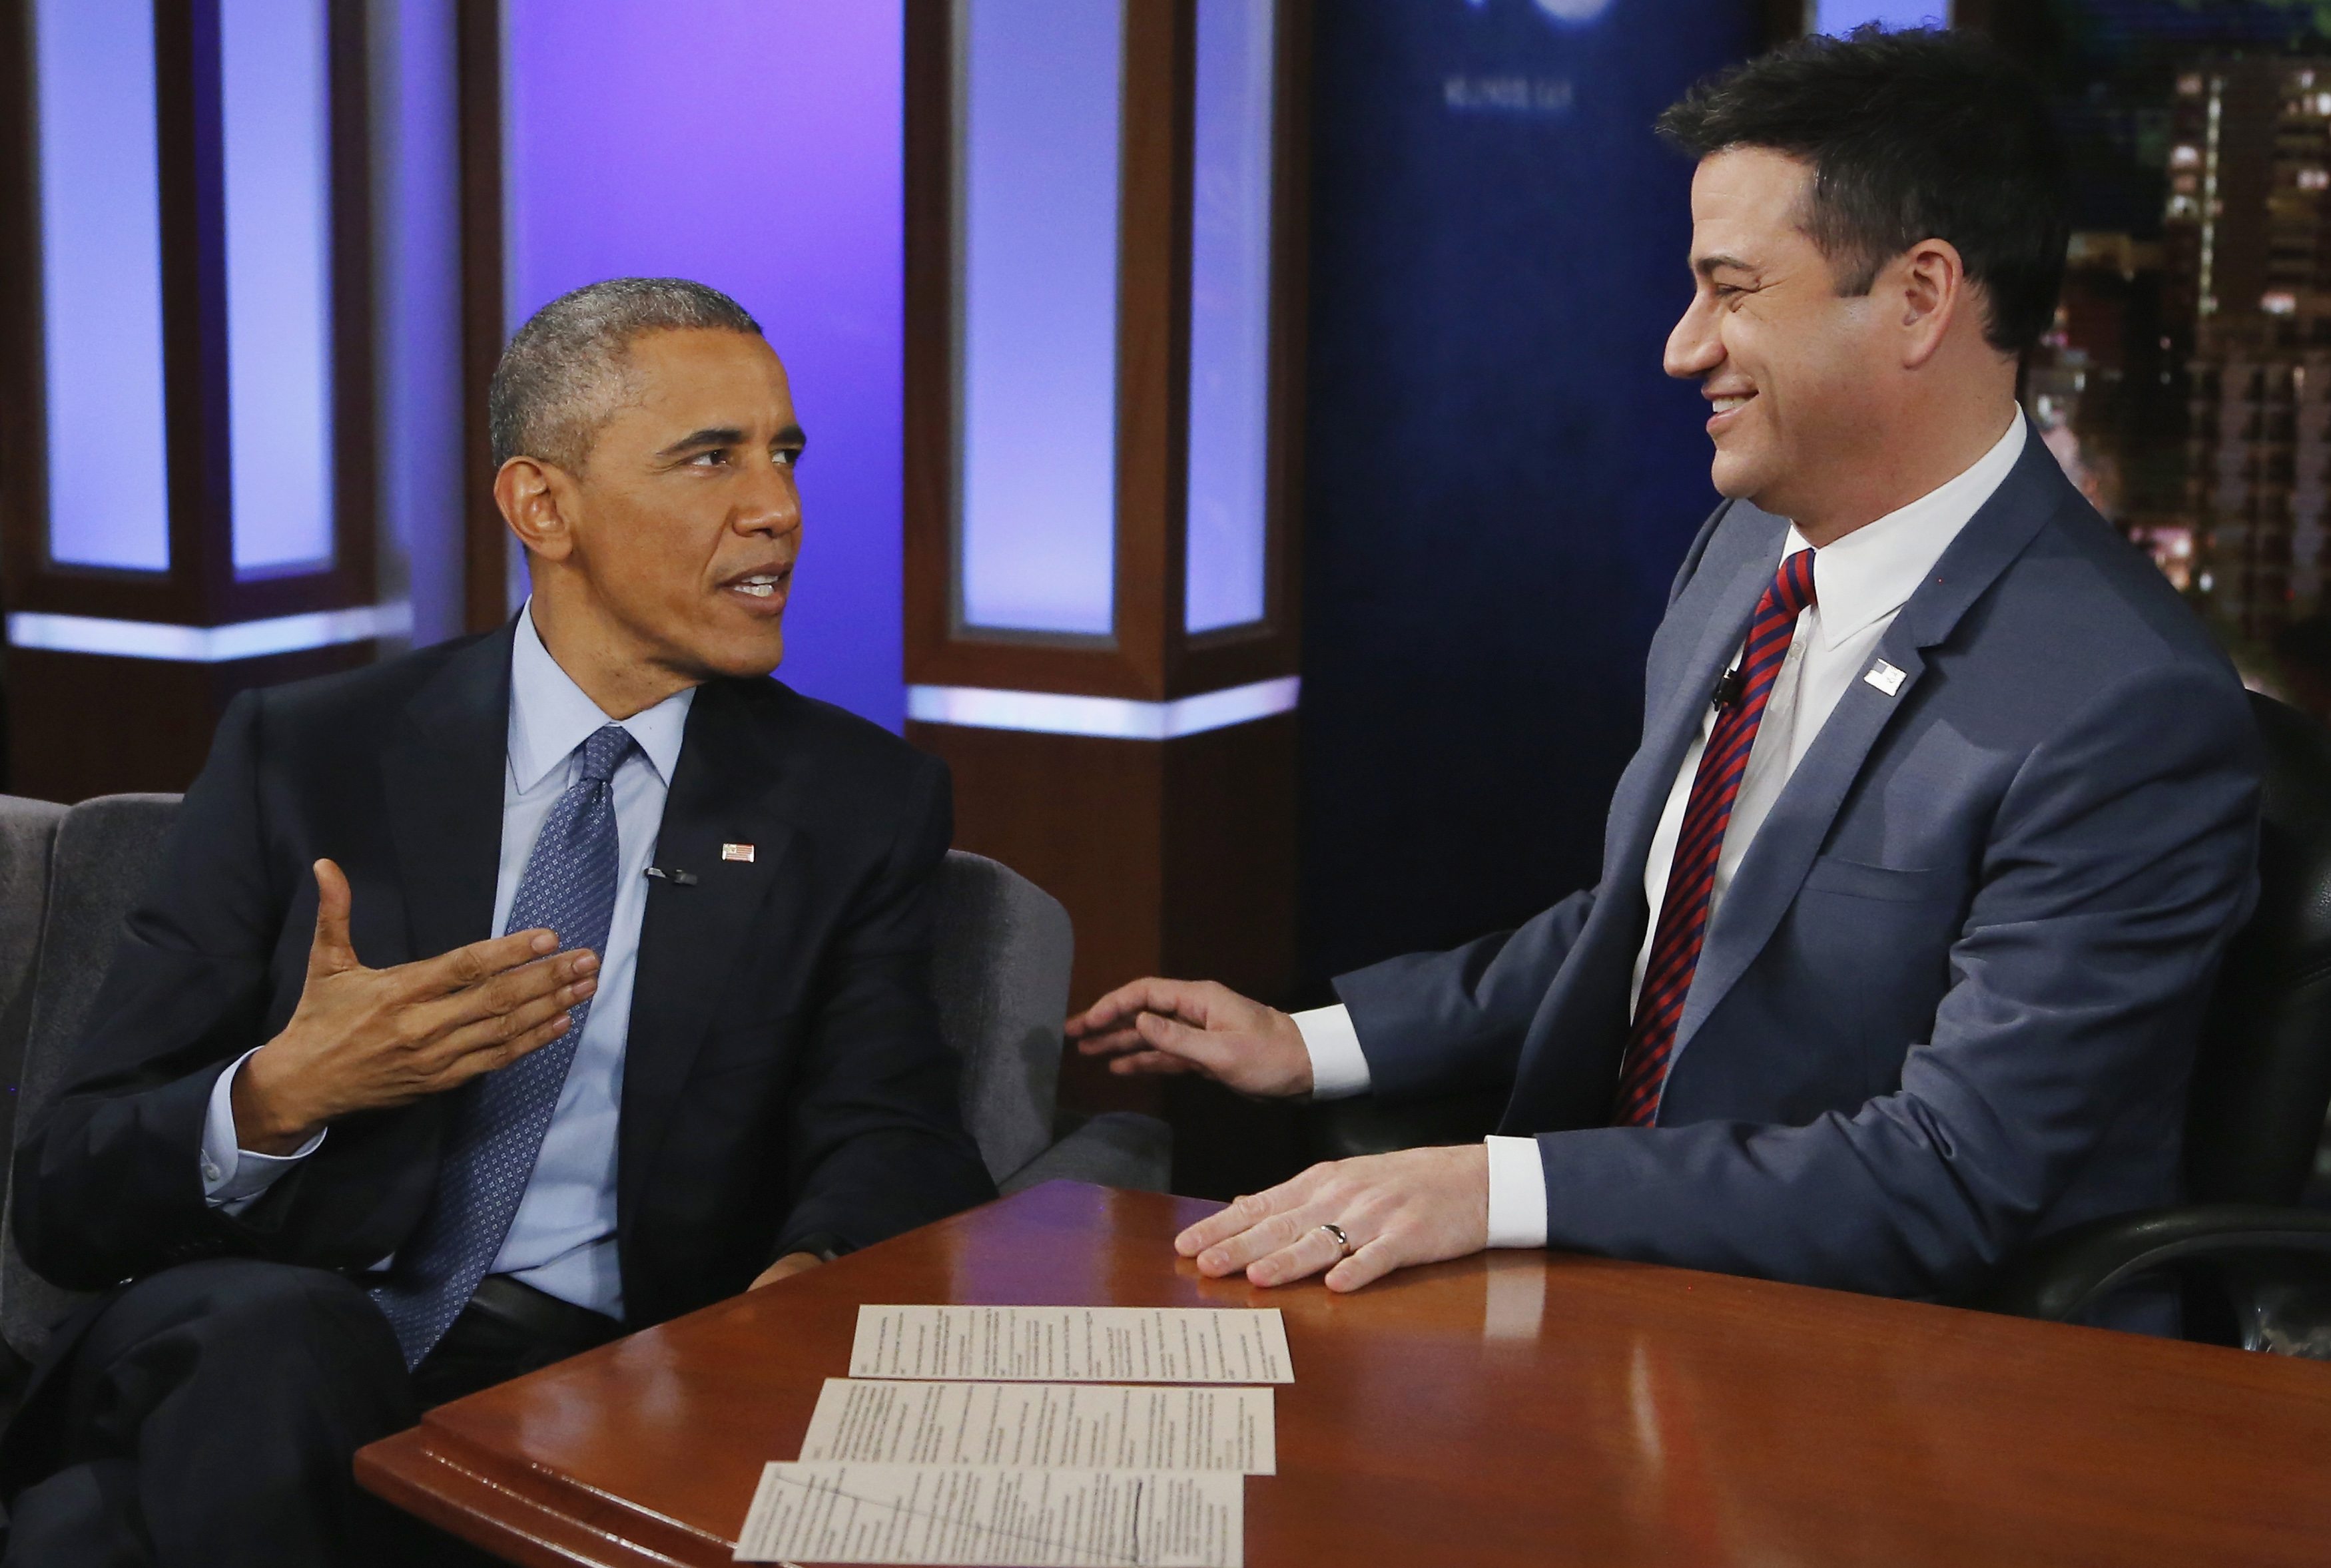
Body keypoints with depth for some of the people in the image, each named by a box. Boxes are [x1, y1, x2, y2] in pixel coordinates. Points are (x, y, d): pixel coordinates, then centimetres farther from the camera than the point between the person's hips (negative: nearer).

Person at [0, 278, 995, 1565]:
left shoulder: (863, 805, 10)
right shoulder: (301, 759, 7)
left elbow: (890, 1138, 0)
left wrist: (809, 1279, -24)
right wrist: (282, 1096, -16)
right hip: (240, 1353, 2)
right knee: (276, 1339, -34)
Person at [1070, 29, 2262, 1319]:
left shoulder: (2132, 713, -21)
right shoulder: (1743, 553, 6)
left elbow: (1952, 1178, -24)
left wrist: (1502, 1187, -30)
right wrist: (1313, 1044, 11)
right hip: (1625, 1296, 7)